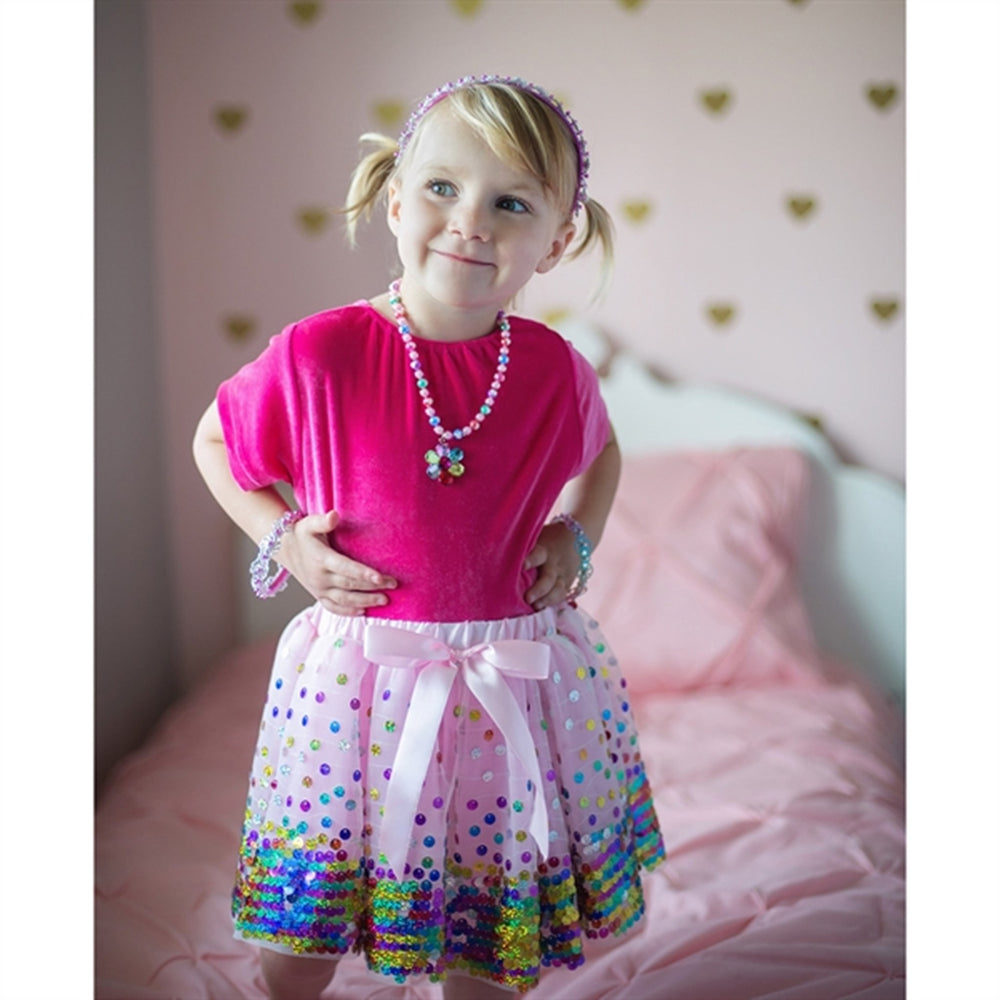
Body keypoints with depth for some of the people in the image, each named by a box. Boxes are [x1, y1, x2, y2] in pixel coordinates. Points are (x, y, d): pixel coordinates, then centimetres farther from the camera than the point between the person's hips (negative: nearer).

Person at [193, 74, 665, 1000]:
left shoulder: (555, 370, -6)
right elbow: (215, 441, 5)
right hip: (362, 674, -1)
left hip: (518, 677, 2)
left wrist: (576, 536, 1)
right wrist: (283, 538, -8)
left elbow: (599, 452, 17)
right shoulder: (318, 357, -14)